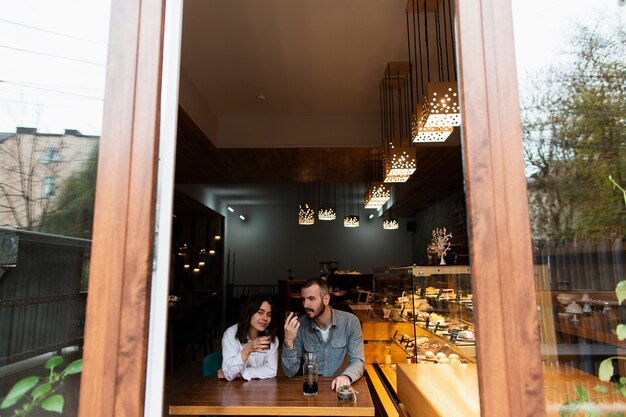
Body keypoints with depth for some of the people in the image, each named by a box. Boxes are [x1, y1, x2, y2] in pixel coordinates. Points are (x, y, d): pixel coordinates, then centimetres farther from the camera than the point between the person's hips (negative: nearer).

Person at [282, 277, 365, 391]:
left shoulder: (350, 321, -11)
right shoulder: (299, 326, -7)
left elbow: (358, 360, -11)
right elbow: (290, 372, -7)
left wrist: (346, 377, -32)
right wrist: (288, 342, -23)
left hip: (339, 388, 0)